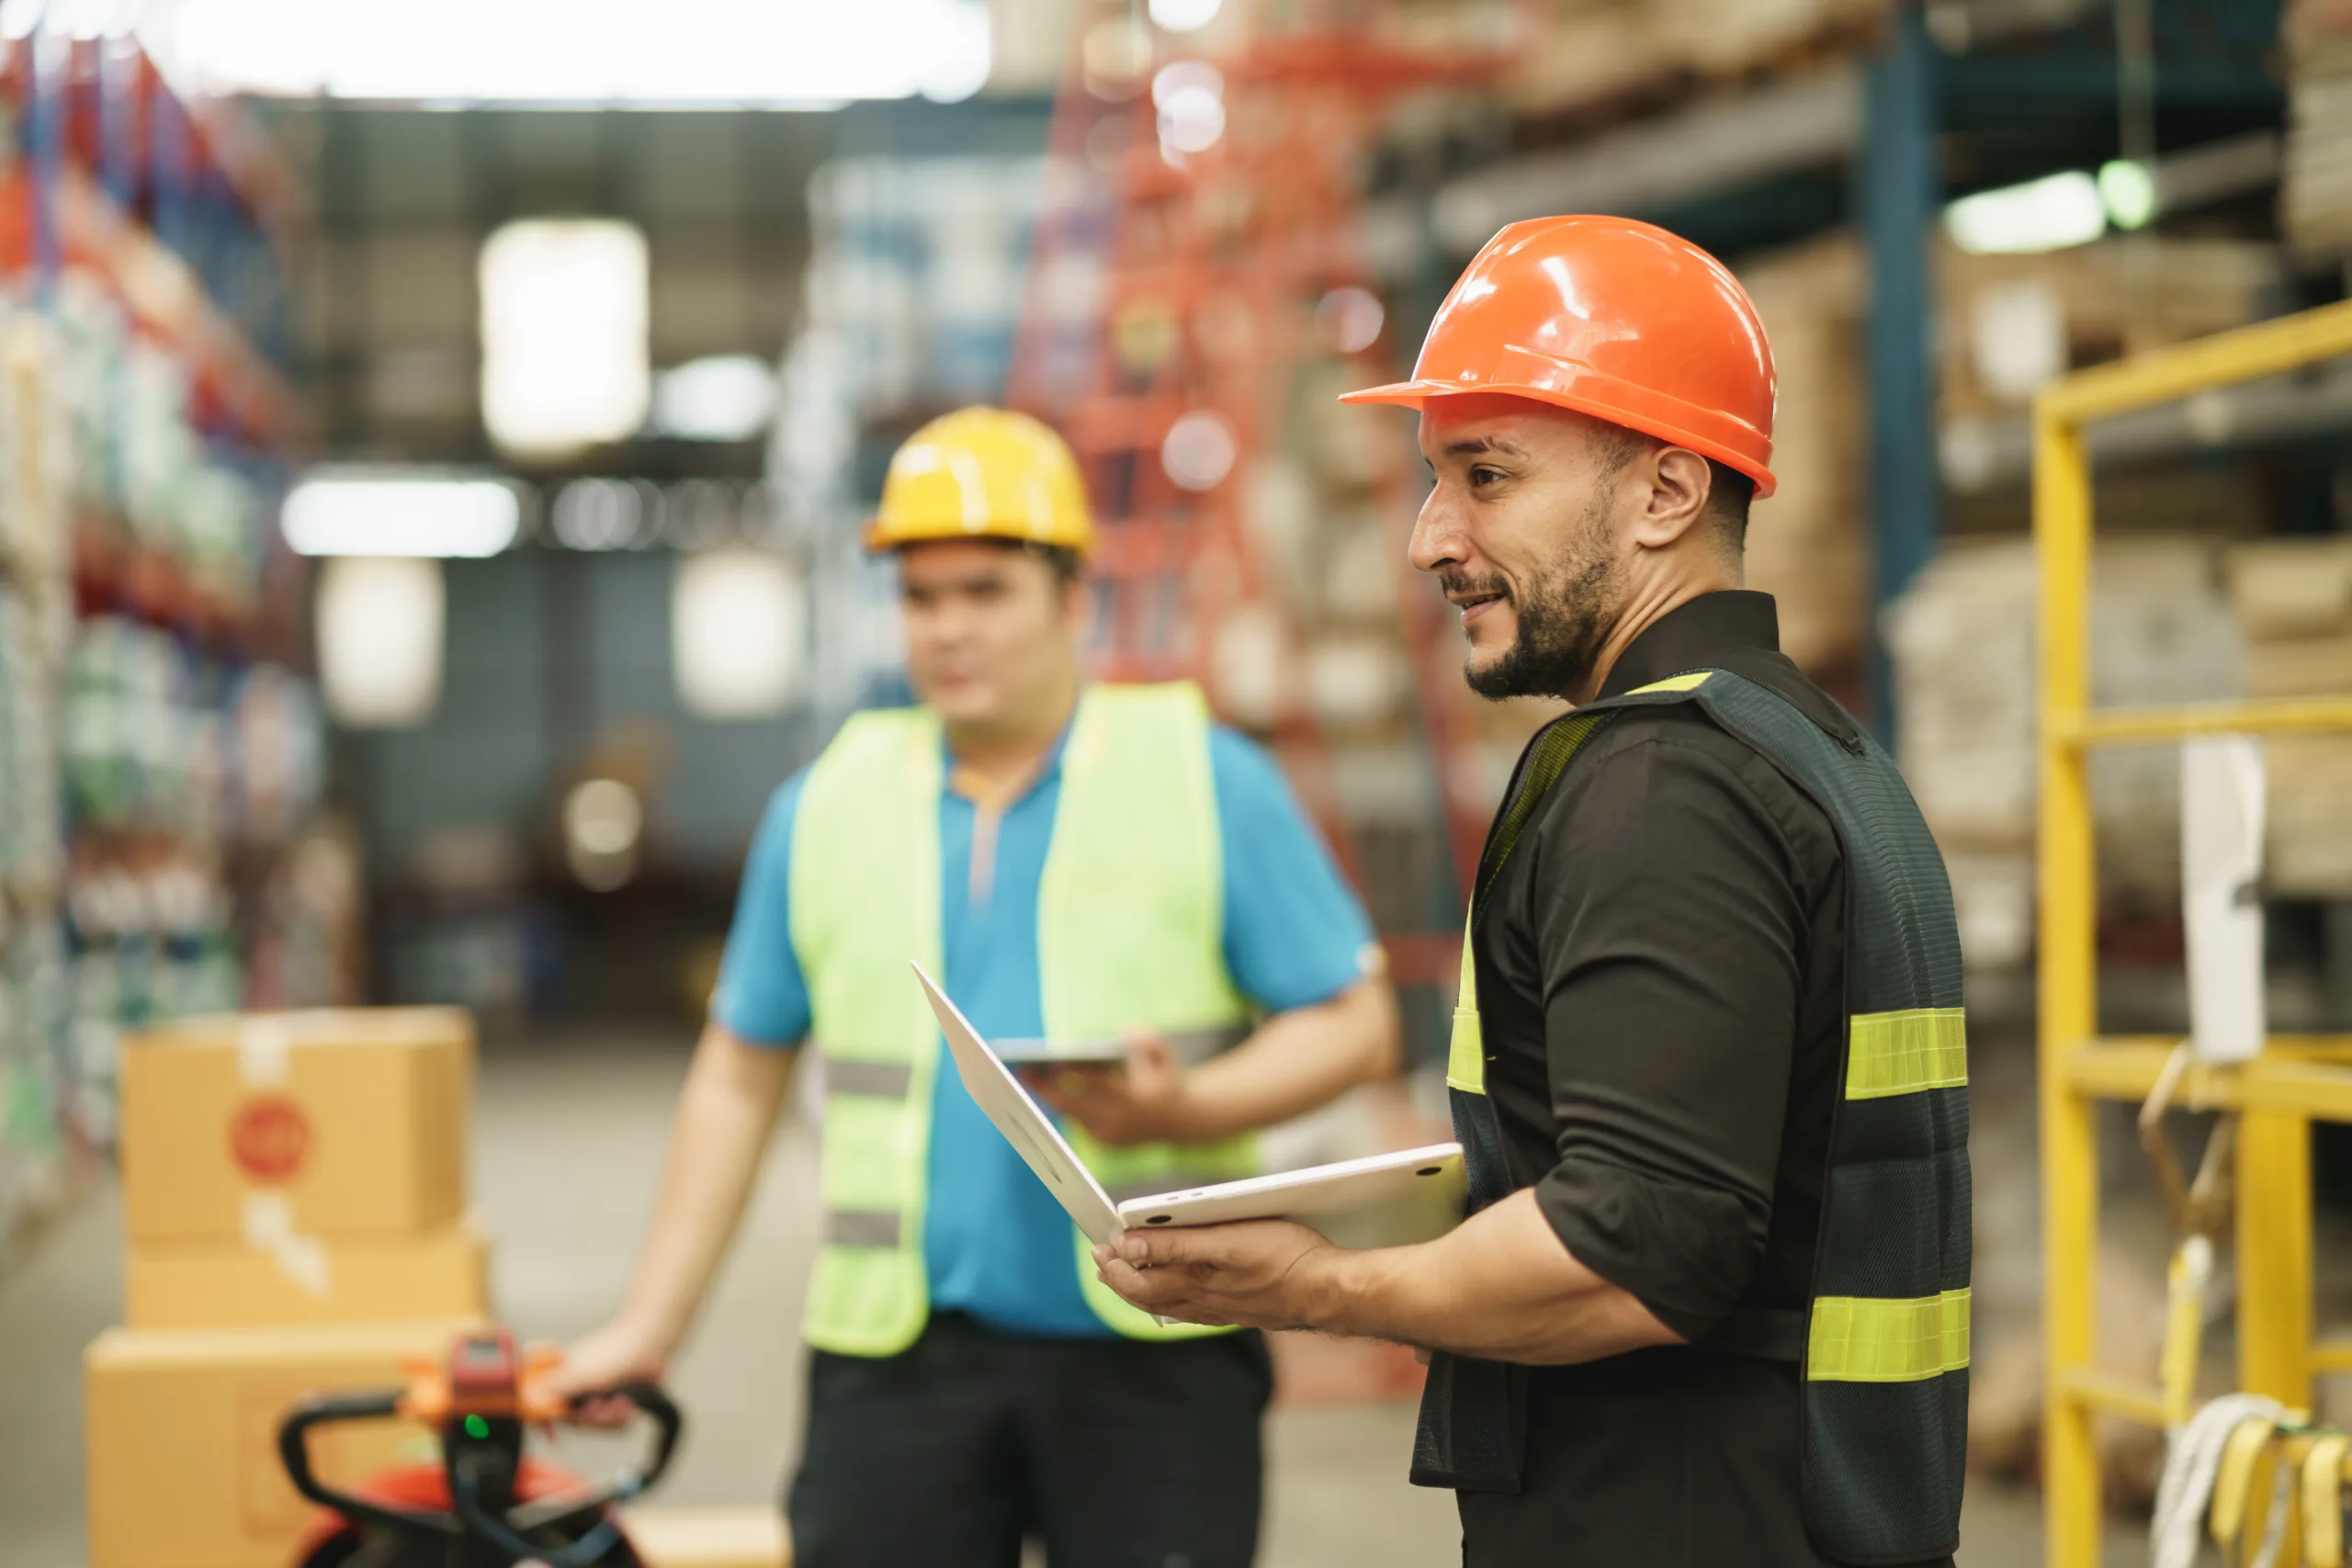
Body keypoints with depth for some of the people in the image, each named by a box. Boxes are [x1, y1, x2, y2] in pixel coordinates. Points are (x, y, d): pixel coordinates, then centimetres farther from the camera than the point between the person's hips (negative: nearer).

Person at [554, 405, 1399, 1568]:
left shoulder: (1205, 779, 4)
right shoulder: (829, 805, 12)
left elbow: (1354, 1026, 3)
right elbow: (740, 1076, 17)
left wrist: (1187, 1108, -16)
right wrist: (649, 1327, 14)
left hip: (1151, 1354, -2)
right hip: (896, 1357, 2)